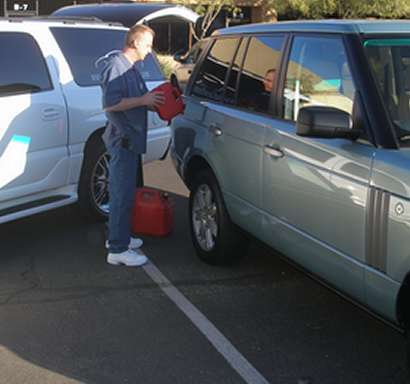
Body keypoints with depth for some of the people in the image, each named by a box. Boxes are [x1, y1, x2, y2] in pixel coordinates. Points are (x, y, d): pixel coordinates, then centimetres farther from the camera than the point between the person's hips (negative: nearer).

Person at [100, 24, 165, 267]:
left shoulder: (131, 67, 17)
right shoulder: (116, 66, -14)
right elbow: (111, 104, -23)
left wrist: (153, 102, 9)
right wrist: (143, 101, -19)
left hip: (131, 139, 10)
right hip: (123, 139, -10)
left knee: (124, 192, 17)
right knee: (123, 194, -8)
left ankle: (119, 237, 29)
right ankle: (118, 249, -3)